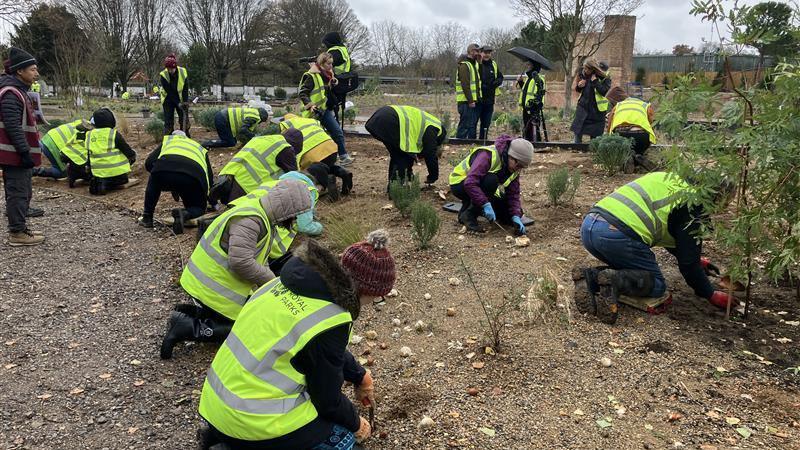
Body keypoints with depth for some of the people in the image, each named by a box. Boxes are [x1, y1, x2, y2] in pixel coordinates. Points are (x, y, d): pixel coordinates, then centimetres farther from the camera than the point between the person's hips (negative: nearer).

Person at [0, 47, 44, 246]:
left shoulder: (18, 90, 16)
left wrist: (27, 151, 22)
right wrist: (25, 152, -23)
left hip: (20, 154, 10)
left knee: (23, 192, 17)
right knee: (18, 193, -5)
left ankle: (19, 228, 27)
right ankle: (17, 233, 2)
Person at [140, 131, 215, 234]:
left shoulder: (167, 140, 37)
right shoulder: (200, 148, 40)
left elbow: (149, 163, 22)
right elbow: (210, 179, 40)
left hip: (164, 169, 0)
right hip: (194, 177, 0)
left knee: (153, 183, 36)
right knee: (198, 208, 23)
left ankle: (147, 218, 30)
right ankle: (185, 214, -11)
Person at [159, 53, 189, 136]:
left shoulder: (183, 72, -16)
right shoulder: (163, 75, -21)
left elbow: (185, 88, -13)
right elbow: (170, 92, -22)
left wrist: (185, 101, -24)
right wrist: (178, 103, -29)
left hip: (180, 99, 2)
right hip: (168, 99, -2)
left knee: (184, 120, 1)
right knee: (168, 122, -4)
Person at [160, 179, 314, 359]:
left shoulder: (259, 215, 10)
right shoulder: (249, 220, -24)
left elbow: (257, 260, 15)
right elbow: (241, 262, -31)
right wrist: (273, 281, -19)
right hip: (214, 289, -10)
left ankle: (189, 313, 12)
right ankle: (188, 328, -5)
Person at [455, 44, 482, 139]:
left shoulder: (474, 63, 18)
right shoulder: (464, 65, -13)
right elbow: (465, 85, -19)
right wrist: (470, 101, -22)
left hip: (474, 100, 10)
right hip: (466, 101, -10)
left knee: (473, 124, 14)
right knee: (465, 125, -8)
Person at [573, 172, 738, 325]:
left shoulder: (669, 178, 28)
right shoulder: (693, 204, 3)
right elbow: (688, 261, 6)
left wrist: (696, 260, 51)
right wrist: (711, 295, 20)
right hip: (617, 235, -8)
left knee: (629, 269, 29)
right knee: (657, 285, 12)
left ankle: (591, 277, 1)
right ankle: (615, 281, -17)